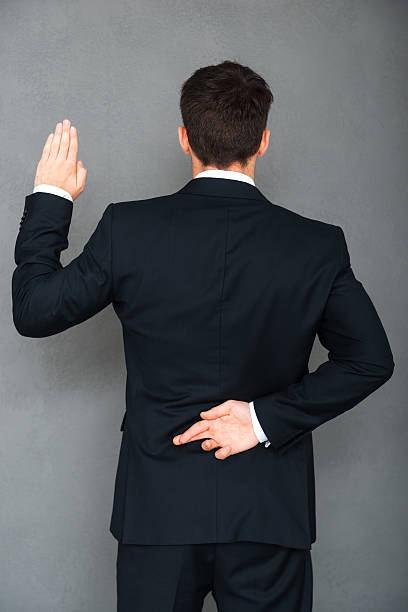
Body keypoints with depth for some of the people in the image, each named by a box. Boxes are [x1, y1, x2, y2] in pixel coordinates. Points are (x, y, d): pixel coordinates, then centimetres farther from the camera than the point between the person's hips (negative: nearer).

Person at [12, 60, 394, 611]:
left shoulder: (129, 229, -11)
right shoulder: (318, 245, -8)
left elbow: (33, 311, -1)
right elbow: (371, 359, -3)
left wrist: (50, 199, 8)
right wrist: (268, 417, -6)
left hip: (157, 506, 0)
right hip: (269, 510, 0)